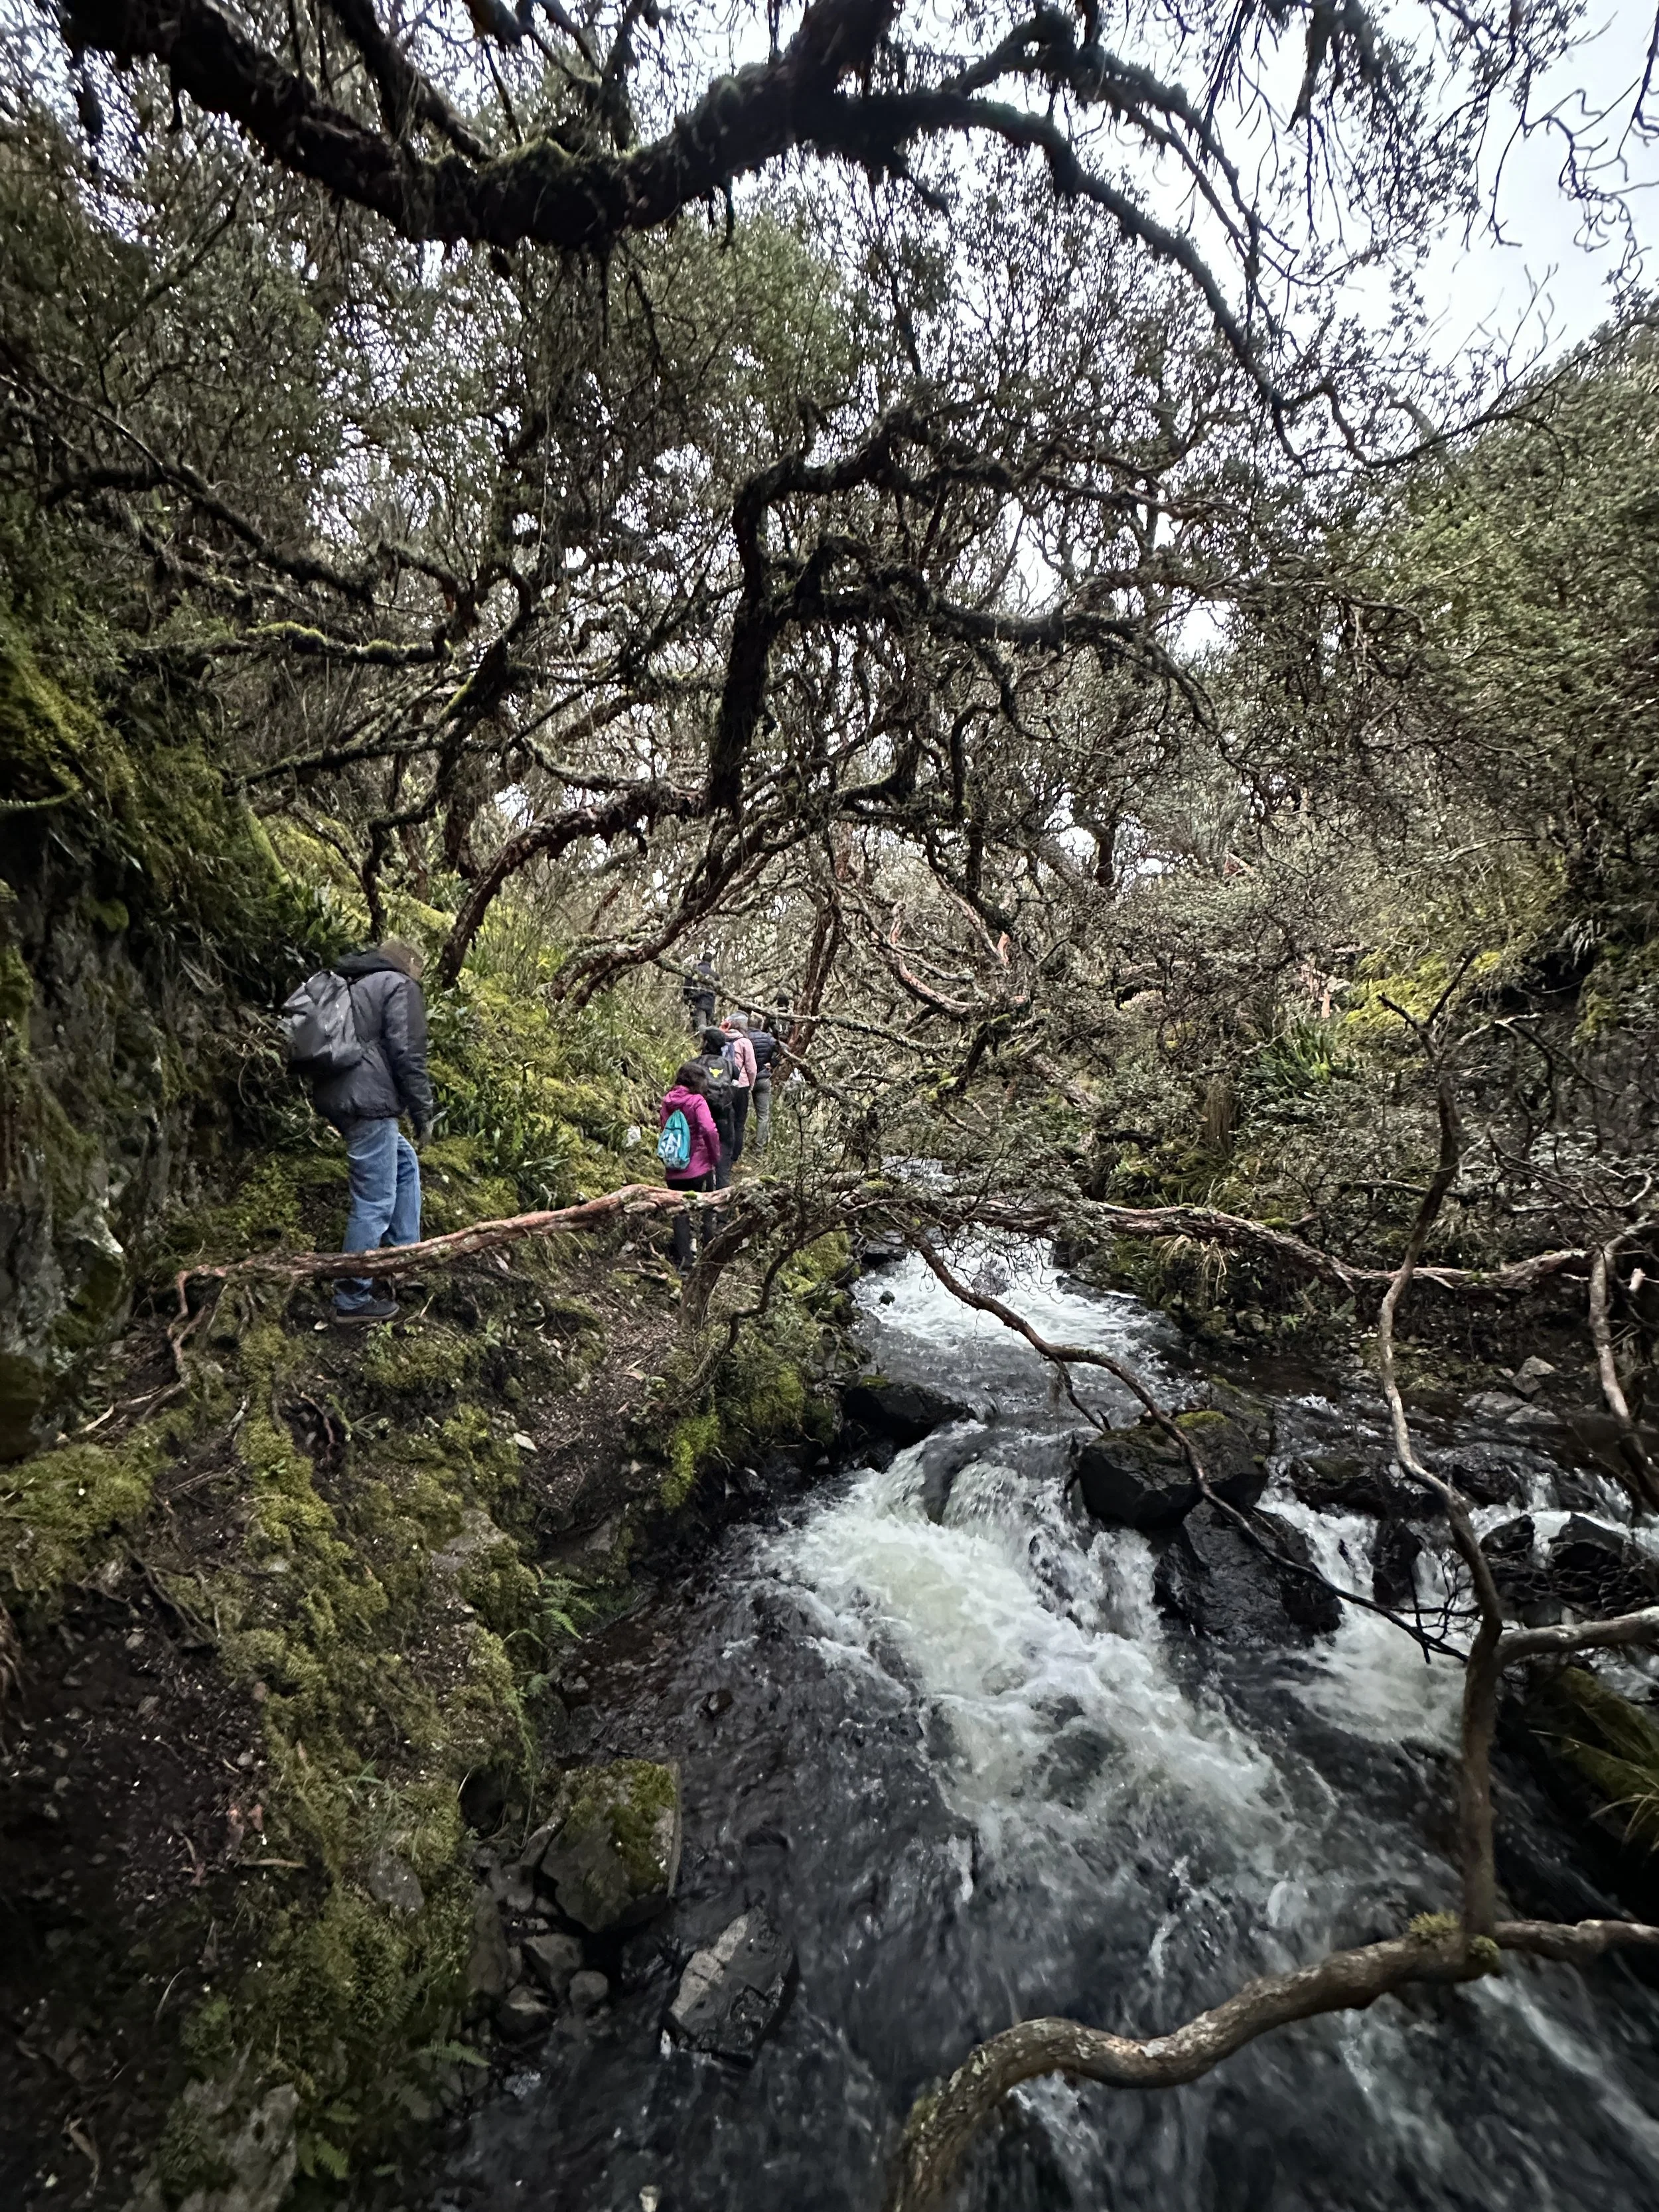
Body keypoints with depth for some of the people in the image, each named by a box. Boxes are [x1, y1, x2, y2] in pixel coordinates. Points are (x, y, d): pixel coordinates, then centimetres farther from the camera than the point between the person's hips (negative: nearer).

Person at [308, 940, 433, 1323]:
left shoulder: (353, 985, 24)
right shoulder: (399, 986, -2)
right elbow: (408, 1055, -11)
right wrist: (422, 1113, -4)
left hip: (336, 1096, 10)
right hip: (367, 1101, -10)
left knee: (404, 1162, 25)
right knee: (374, 1203, -4)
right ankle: (353, 1299, 1)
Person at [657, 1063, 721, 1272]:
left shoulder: (667, 1102, 5)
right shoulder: (697, 1100, -12)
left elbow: (662, 1127, 13)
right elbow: (709, 1130, -23)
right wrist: (716, 1157, -11)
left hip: (673, 1171, 4)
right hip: (699, 1168, -4)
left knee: (680, 1214, 11)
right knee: (705, 1211, 13)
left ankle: (683, 1261, 5)